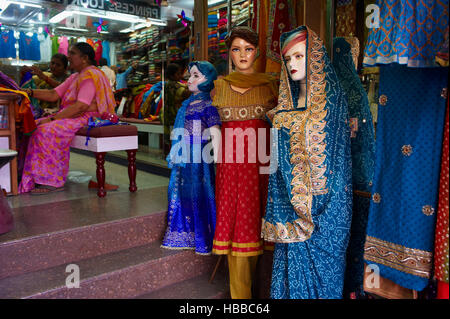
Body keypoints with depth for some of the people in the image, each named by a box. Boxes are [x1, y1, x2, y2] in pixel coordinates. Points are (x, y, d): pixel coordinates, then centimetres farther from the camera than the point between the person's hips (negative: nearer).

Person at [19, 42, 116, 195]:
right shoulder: (75, 77, 21)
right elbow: (54, 95, 16)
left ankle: (53, 182, -21)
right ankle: (36, 177, -7)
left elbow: (81, 106, -23)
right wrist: (30, 92, 3)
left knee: (48, 130, -27)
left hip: (88, 118, -10)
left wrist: (52, 118, -22)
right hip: (74, 117, 10)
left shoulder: (91, 75, -12)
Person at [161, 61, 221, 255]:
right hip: (184, 158, 8)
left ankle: (202, 241, 14)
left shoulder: (208, 106, -9)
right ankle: (182, 237, 24)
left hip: (199, 158, -8)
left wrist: (218, 160, -17)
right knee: (181, 193, 11)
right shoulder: (188, 103, 14)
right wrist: (175, 154, 19)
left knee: (198, 195, 0)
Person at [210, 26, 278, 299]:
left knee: (254, 223, 2)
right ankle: (241, 293, 11)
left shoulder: (270, 84, 9)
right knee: (235, 223, 0)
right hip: (230, 165, 1)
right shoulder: (219, 86, 12)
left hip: (260, 164, 0)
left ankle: (247, 282, 21)